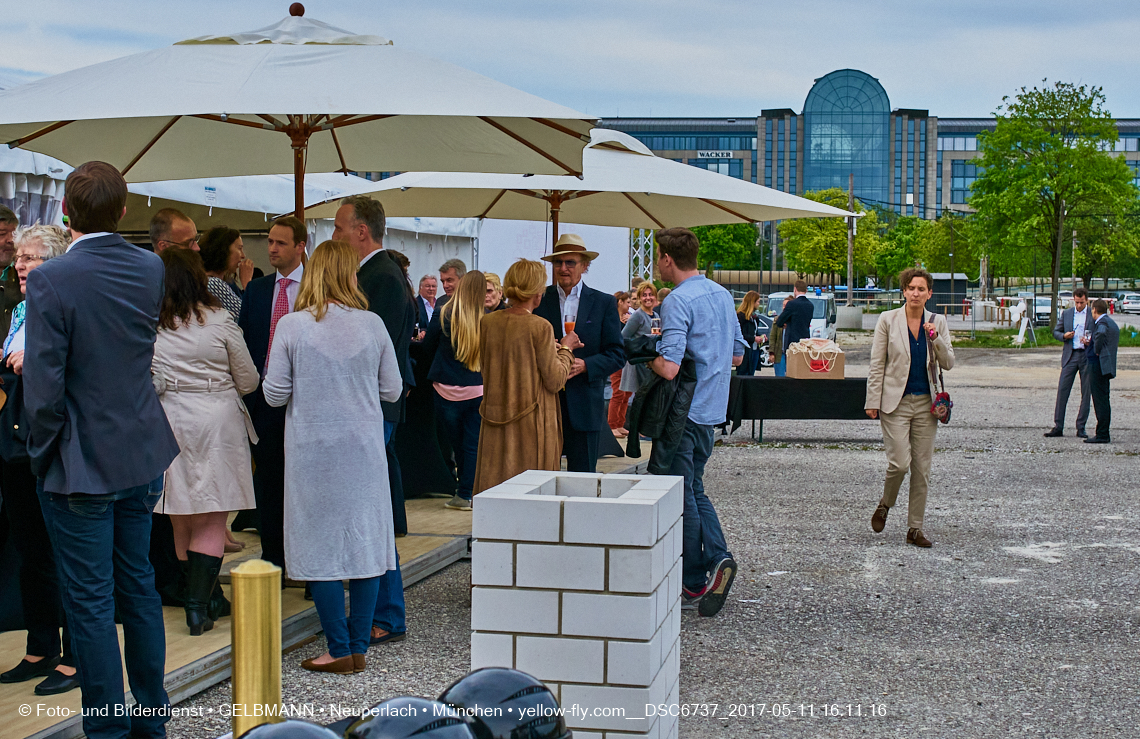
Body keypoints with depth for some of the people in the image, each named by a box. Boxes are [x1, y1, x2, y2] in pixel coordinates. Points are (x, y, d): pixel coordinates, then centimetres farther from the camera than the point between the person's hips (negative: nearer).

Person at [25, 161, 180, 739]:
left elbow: (44, 388, -21)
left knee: (91, 604, 3)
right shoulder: (150, 269, -1)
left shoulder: (51, 281, -19)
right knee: (138, 586, 17)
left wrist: (42, 453, -5)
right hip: (141, 455, 6)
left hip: (79, 467, -6)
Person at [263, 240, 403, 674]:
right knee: (365, 541, 9)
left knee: (322, 546, 5)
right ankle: (359, 646, 13)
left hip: (313, 449, -2)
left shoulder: (292, 326, -8)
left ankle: (340, 649, 6)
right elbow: (392, 391, 3)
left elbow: (274, 395, -5)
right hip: (364, 447, 2)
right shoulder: (372, 325, -3)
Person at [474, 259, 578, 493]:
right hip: (532, 421, -5)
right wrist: (565, 349, 6)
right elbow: (555, 381, -11)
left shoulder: (488, 322, 2)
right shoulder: (540, 327, -14)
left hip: (496, 423, 5)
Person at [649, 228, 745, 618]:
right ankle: (717, 557, 1)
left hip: (684, 411, -8)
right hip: (712, 408, 8)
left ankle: (694, 584, 7)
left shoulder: (679, 301, -18)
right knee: (694, 489, 18)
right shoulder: (722, 294, 8)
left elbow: (669, 367, -26)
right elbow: (737, 355, 17)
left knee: (681, 495, 2)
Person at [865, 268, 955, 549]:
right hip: (896, 401, -3)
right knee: (899, 462, -14)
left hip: (926, 403, 3)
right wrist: (873, 401, -5)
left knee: (922, 468, 3)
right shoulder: (888, 320, -1)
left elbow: (948, 363, 4)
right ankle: (884, 505, 16)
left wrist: (936, 339, -13)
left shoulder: (937, 322, 7)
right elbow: (877, 364, 0)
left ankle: (915, 528, 12)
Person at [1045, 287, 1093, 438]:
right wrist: (1064, 336, -6)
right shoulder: (1067, 313, 10)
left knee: (1086, 393, 2)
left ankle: (1081, 428, 9)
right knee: (1062, 390, -5)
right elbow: (1055, 331, 16)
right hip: (1070, 356, 2)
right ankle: (1058, 427, -1)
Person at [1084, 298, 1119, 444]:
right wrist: (1089, 343, 11)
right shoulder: (1113, 323, 19)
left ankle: (1102, 435, -8)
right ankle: (1104, 433, 19)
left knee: (1100, 399, -8)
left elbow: (1101, 334, -35)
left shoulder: (1102, 322, -13)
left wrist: (1097, 350, -20)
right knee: (1103, 400, 14)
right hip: (1107, 366, 10)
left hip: (1098, 365, -10)